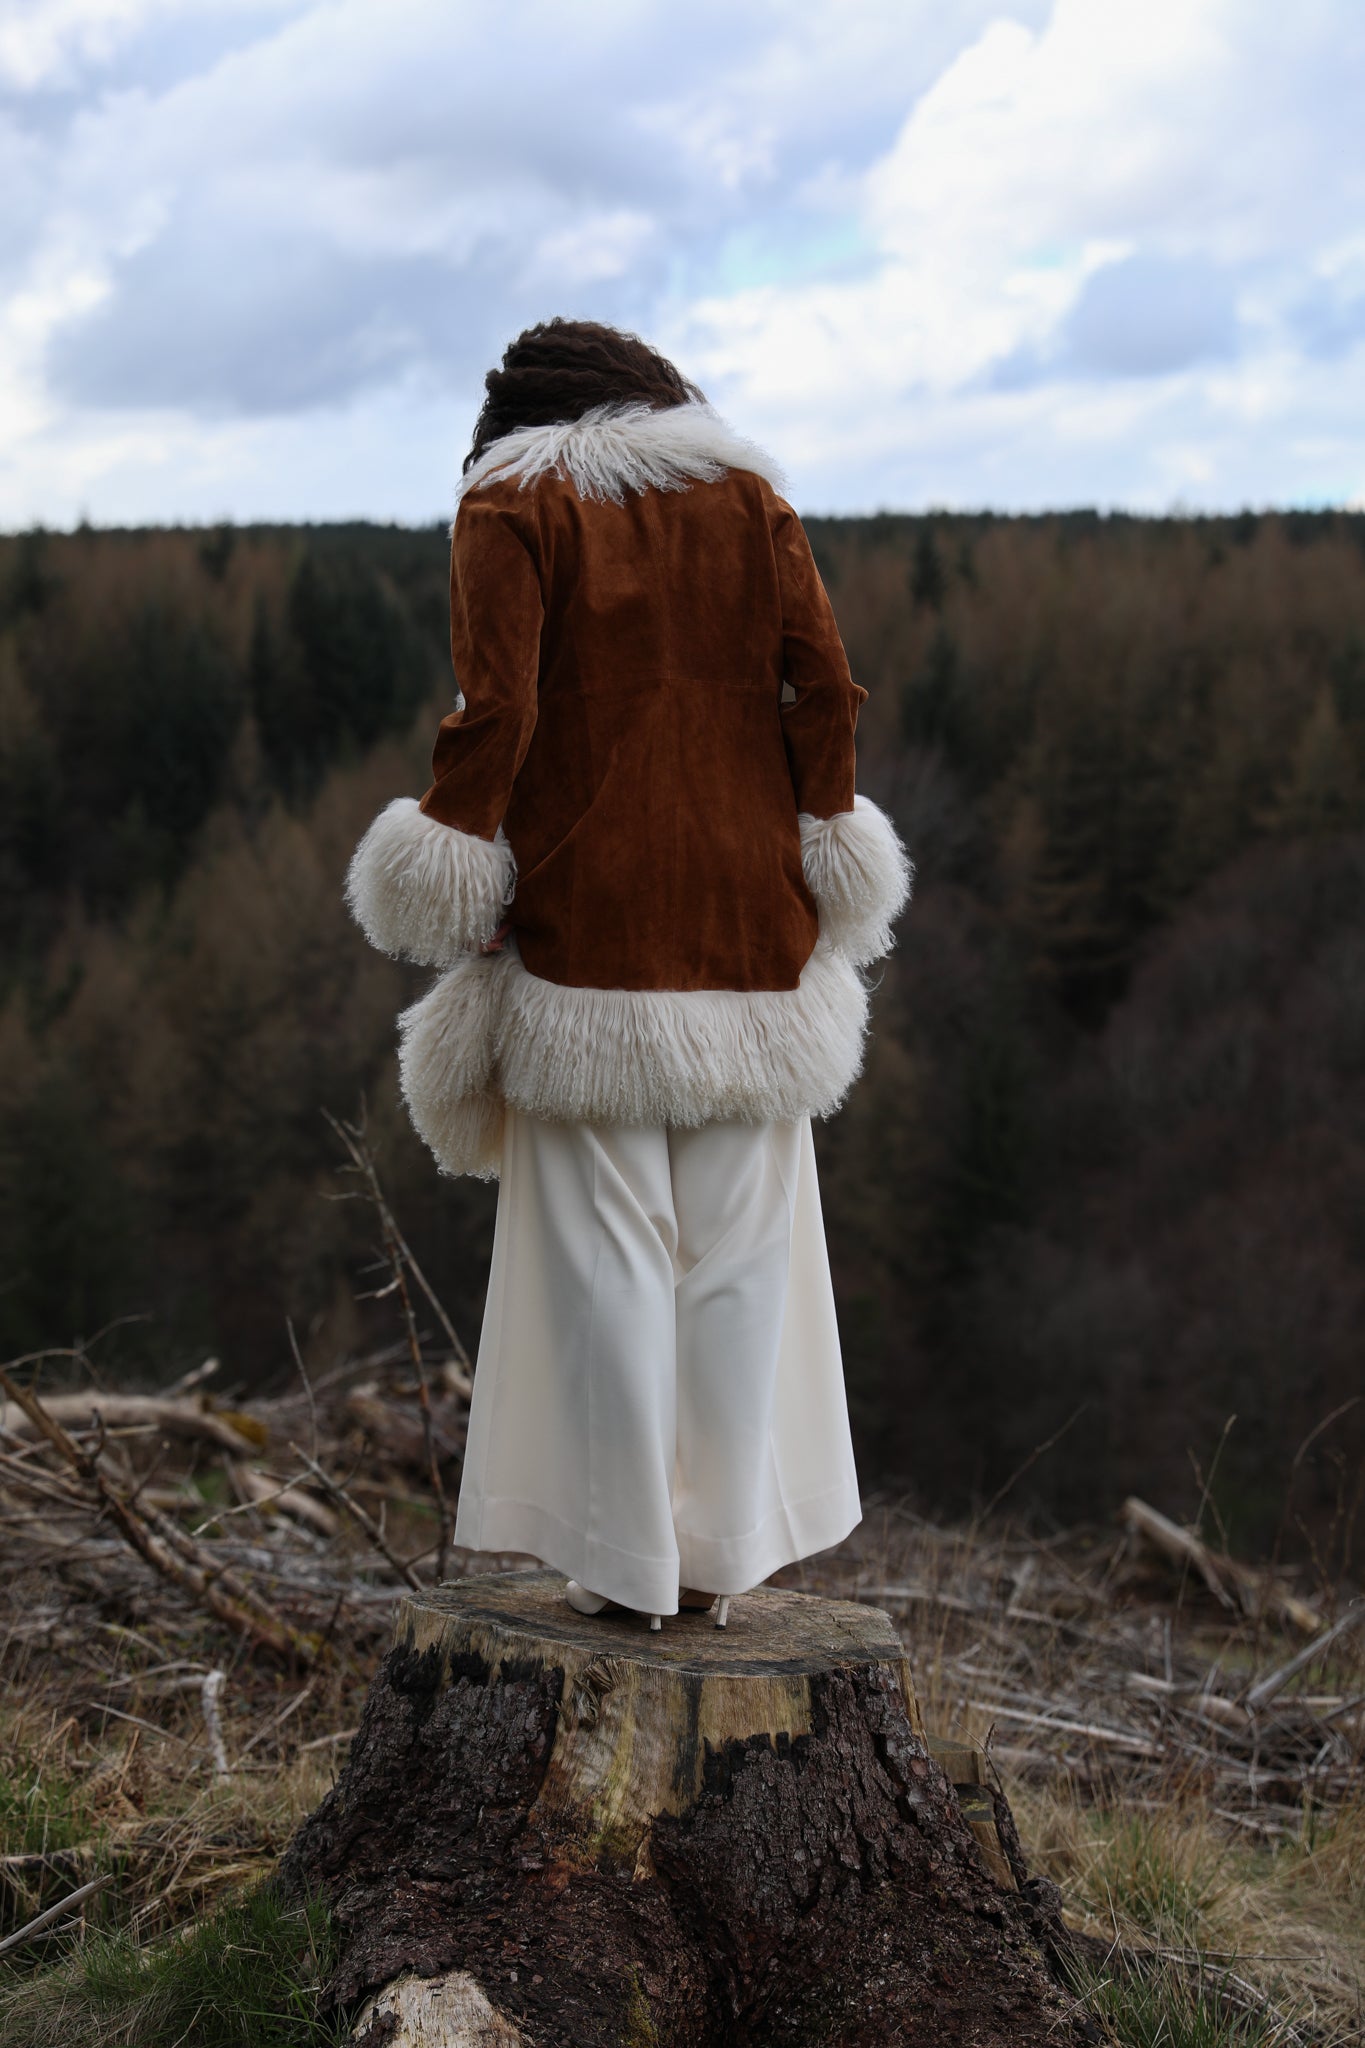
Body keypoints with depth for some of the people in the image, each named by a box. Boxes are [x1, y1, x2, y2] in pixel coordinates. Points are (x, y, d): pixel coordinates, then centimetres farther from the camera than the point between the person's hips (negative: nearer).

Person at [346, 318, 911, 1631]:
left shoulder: (512, 503, 1)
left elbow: (495, 708, -10)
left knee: (604, 1239, 2)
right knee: (736, 1239, 8)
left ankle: (626, 1559, 5)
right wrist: (821, 847, 7)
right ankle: (721, 1548, 13)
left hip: (588, 914, -3)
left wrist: (460, 865, -5)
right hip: (746, 908, 3)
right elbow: (823, 683, 2)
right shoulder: (747, 493, 11)